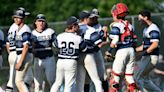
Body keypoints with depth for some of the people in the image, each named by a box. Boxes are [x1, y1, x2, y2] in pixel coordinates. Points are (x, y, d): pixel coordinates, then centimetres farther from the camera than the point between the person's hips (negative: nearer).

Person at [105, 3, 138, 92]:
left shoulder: (116, 25, -9)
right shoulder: (129, 25, 12)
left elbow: (115, 40, -17)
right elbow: (133, 39, 12)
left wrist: (109, 50, -10)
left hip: (121, 51, -6)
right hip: (131, 50, 6)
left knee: (115, 75, 2)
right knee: (129, 75, 12)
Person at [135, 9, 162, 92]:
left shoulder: (153, 29, -13)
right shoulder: (146, 29, 19)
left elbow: (155, 44, -23)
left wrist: (145, 52, -28)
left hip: (151, 57, -10)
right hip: (146, 57, 10)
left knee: (138, 78, -10)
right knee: (145, 80, 11)